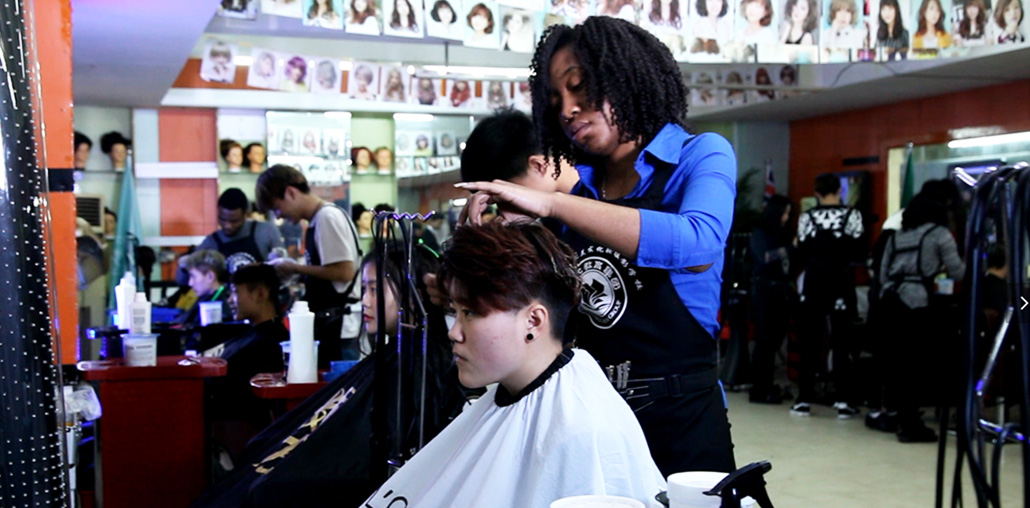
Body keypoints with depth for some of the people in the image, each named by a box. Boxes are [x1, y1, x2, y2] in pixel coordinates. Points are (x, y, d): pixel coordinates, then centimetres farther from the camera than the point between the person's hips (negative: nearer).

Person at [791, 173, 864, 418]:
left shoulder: (806, 218, 0)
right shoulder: (852, 215, -2)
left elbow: (801, 256, -1)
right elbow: (858, 252, -4)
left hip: (813, 283, 1)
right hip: (841, 283, -1)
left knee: (809, 341, 5)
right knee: (842, 342, 3)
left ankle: (804, 400, 6)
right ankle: (844, 401, 2)